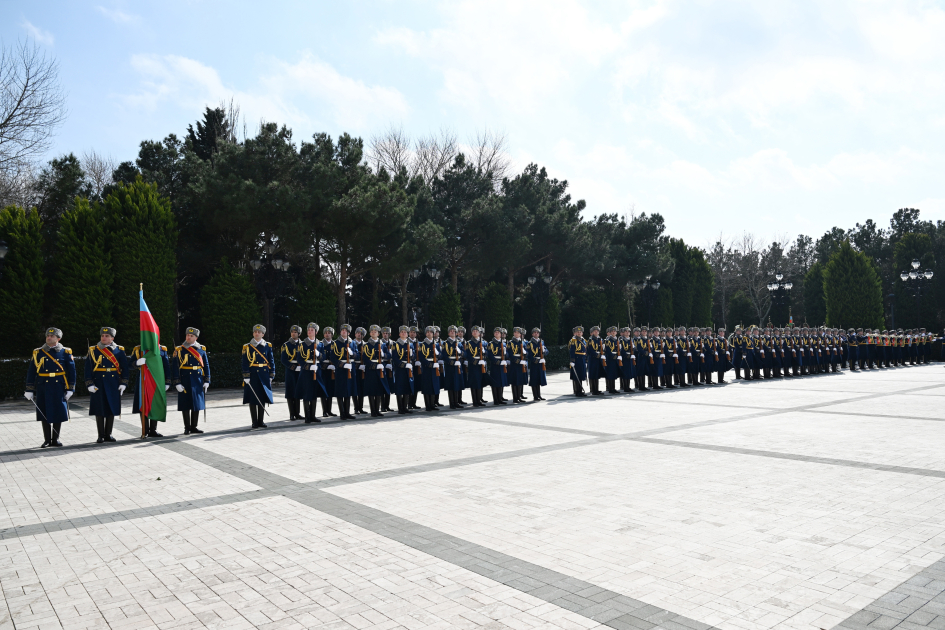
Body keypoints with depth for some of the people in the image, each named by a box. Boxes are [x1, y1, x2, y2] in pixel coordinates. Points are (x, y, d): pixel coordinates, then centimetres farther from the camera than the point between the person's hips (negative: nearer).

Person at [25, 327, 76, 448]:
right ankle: (47, 440, 14)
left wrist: (70, 389, -1)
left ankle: (55, 439, 15)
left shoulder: (66, 352, 3)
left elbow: (71, 371, 4)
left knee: (59, 414, 3)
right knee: (45, 415, 4)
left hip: (59, 389, 0)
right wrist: (29, 390, 2)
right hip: (43, 388, 1)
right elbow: (31, 372, 6)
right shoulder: (38, 352, 5)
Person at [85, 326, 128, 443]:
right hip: (99, 385, -1)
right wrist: (90, 384, -7)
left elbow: (124, 367, 7)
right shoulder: (93, 350, 3)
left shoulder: (119, 350, 6)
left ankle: (108, 434, 16)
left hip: (114, 385, 1)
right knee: (99, 411, 2)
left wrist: (123, 383, 0)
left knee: (112, 410, 5)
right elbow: (88, 368, 1)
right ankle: (101, 436, 10)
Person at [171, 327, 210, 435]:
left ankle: (194, 427, 17)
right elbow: (174, 367, -3)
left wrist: (206, 381, 5)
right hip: (185, 381, -3)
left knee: (197, 404, 7)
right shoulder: (179, 350, 0)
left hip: (198, 381, 3)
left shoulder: (201, 349, 8)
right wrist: (177, 383, -10)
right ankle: (187, 428, 10)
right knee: (185, 405, 1)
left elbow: (206, 365, 10)